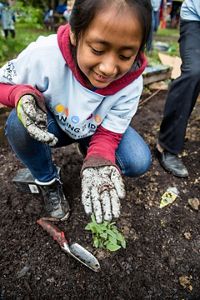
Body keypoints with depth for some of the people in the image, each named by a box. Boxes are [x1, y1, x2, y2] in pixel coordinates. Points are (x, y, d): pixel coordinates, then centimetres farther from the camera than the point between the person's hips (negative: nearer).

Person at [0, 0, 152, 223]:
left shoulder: (131, 82, -27)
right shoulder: (44, 54, -32)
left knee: (139, 162, -20)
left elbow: (107, 134, -19)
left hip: (94, 131, 2)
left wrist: (99, 163, -40)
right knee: (18, 124, -33)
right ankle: (48, 182, -3)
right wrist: (21, 94, -39)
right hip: (49, 126, 0)